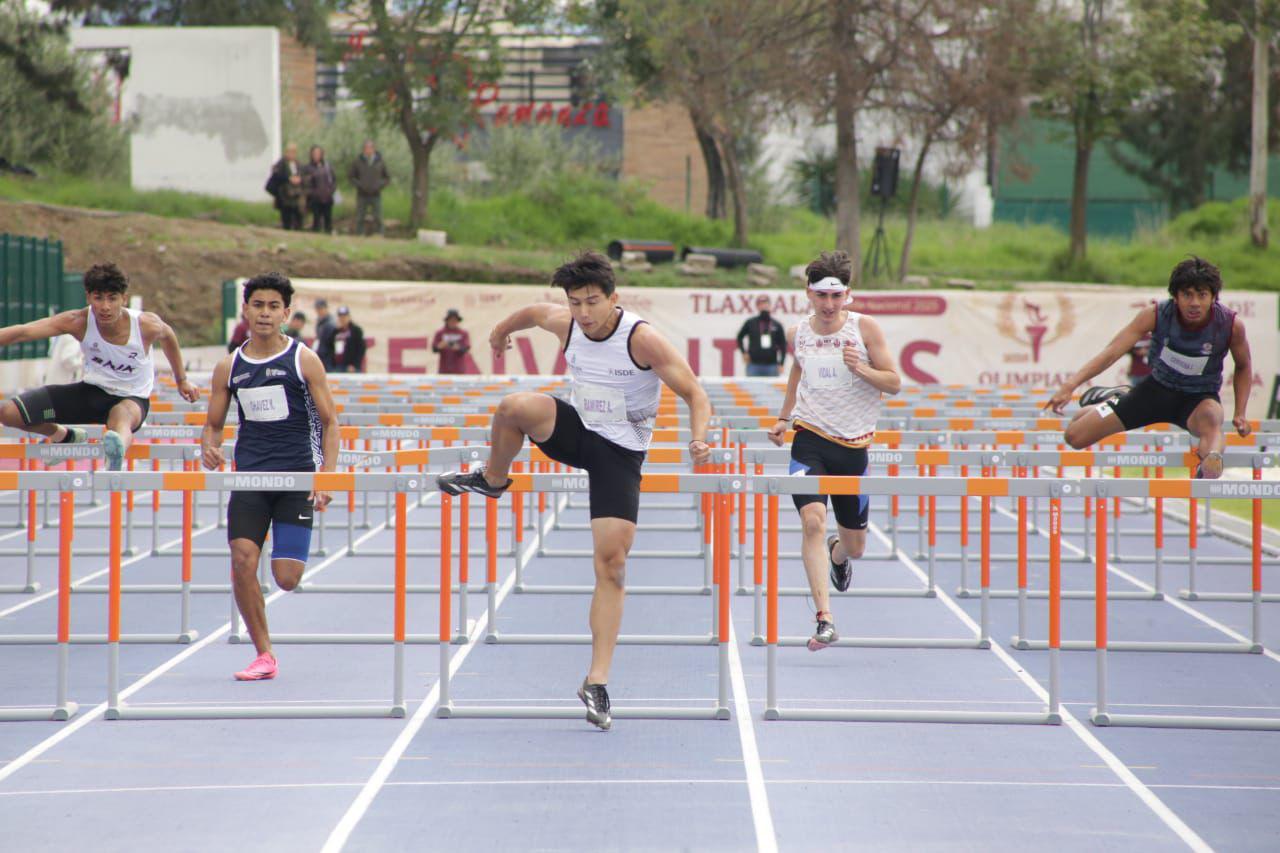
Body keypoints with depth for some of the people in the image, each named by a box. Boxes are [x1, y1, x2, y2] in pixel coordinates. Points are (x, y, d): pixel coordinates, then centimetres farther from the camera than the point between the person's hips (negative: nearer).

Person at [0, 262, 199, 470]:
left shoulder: (147, 325, -22)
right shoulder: (79, 322, -22)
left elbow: (167, 336, 4)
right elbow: (23, 332, -31)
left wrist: (182, 380, 16)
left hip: (131, 398, -4)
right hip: (92, 391, 4)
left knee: (121, 415, -44)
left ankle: (117, 452, -81)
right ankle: (67, 436, 24)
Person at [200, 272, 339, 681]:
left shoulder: (303, 360, 0)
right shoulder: (229, 367, 8)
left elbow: (329, 421, 1)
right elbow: (213, 423, 15)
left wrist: (327, 475, -10)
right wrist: (210, 446, -9)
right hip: (249, 477, 2)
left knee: (286, 578, -9)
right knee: (242, 560, -15)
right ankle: (264, 655, -2)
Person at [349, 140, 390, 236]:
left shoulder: (380, 162, 4)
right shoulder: (357, 162, 1)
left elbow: (387, 177, 12)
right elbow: (350, 176, 6)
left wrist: (380, 185, -5)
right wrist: (359, 185, -9)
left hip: (376, 195, 0)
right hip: (362, 195, 0)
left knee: (378, 219, -2)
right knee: (360, 220, 1)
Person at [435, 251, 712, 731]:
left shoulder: (642, 339, -22)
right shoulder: (566, 325, -7)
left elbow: (694, 393, -21)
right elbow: (535, 312, 18)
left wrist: (698, 440, -39)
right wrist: (503, 329, 38)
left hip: (621, 452, -4)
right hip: (578, 431, 4)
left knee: (611, 563, -11)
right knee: (516, 407, -27)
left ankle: (597, 682, -7)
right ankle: (493, 479, 4)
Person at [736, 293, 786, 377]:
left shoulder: (776, 325, 8)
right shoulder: (750, 323, 5)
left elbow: (783, 345, 11)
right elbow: (740, 337, 17)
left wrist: (781, 364, 4)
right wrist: (744, 352, 6)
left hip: (772, 365, 1)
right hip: (754, 366, -1)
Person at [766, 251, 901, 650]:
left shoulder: (865, 328, -5)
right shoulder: (798, 334, 2)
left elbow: (894, 384, -2)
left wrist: (861, 369, -20)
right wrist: (783, 418, 16)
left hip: (854, 443, 0)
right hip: (810, 439, 0)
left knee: (854, 545, 11)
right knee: (812, 521, -24)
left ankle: (837, 554, 52)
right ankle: (824, 619, -28)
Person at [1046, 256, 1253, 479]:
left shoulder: (1231, 325, -20)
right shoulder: (1156, 315, -21)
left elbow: (1243, 367, 2)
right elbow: (1112, 352, -24)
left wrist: (1240, 414, -8)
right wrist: (1070, 385, -37)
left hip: (1199, 398, -3)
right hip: (1158, 388, 3)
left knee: (1210, 420, -42)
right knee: (1074, 436, 2)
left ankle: (1212, 459, -71)